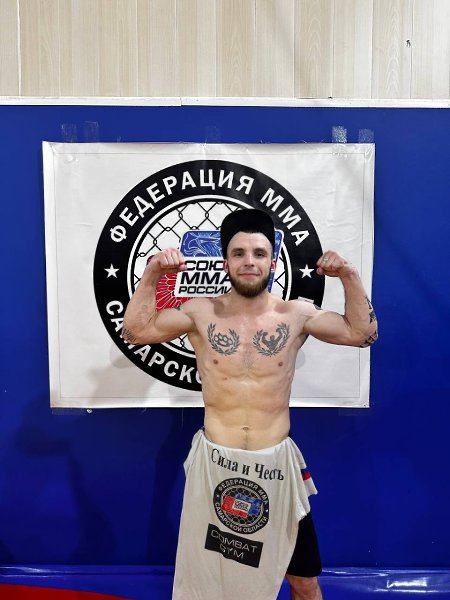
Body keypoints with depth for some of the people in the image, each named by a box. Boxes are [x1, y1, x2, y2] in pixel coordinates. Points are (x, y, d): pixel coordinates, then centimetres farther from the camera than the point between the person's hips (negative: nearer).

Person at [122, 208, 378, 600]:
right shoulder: (201, 312, -5)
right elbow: (136, 331, -4)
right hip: (214, 462, 0)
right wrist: (152, 275, -14)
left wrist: (349, 277, -12)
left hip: (276, 463, 1)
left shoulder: (296, 315, -4)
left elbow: (363, 333, -2)